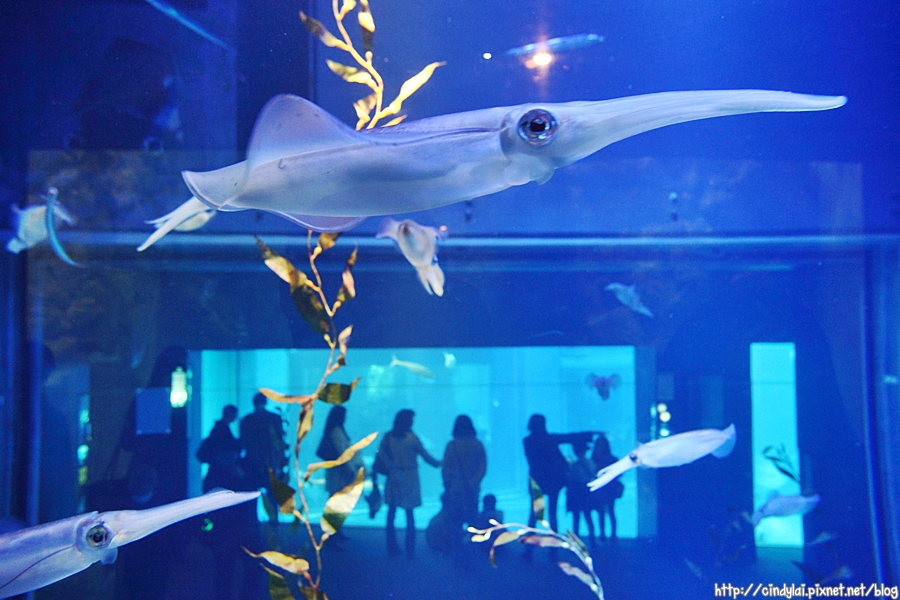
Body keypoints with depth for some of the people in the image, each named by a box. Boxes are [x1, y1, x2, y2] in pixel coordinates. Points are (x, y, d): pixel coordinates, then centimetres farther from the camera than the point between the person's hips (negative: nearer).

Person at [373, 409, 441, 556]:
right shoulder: (412, 438, -10)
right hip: (409, 480, -2)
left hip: (393, 479, 2)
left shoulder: (387, 437, -3)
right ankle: (410, 548, 10)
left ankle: (392, 547, 10)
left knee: (391, 512, 9)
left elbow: (379, 456, -6)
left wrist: (374, 474, 2)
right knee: (409, 514, 8)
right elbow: (426, 457, -5)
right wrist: (439, 463, 13)